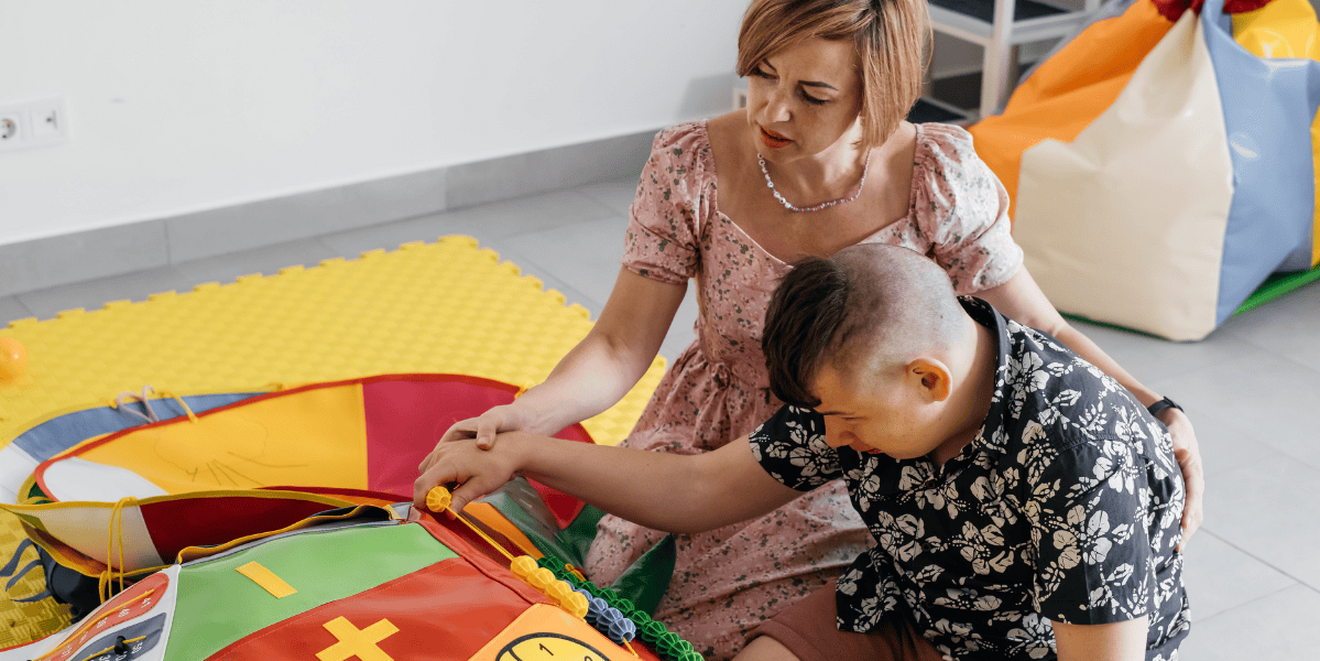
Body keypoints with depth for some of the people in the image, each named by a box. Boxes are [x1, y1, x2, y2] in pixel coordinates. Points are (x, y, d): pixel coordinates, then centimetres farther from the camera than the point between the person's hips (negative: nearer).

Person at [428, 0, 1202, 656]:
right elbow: (621, 347, -15)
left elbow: (1039, 332, -10)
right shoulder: (690, 165, -17)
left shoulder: (939, 179, -20)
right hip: (712, 451, 2)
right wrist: (518, 420, -33)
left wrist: (1159, 412, -25)